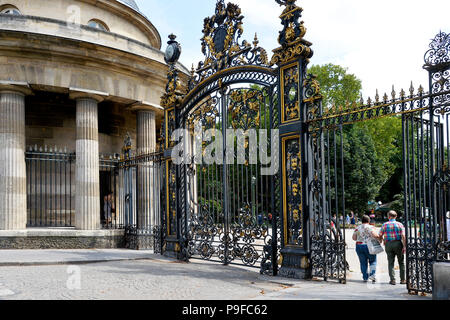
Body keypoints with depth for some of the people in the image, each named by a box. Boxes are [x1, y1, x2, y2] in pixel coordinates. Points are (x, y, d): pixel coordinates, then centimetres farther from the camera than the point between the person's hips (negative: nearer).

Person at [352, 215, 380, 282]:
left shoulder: (357, 228, 7)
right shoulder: (370, 227, -5)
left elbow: (354, 238, 6)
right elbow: (374, 235, -19)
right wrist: (378, 237, 0)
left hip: (359, 246, 3)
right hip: (369, 247, -3)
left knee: (363, 262, 8)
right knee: (373, 261, 12)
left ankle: (365, 277, 9)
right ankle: (373, 274, -3)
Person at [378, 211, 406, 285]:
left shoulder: (385, 225, 3)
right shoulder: (399, 224, -2)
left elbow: (380, 236, 5)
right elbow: (403, 236, -11)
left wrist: (382, 241, 25)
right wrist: (404, 246, -11)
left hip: (388, 244, 1)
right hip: (398, 243, -1)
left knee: (390, 263, 5)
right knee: (401, 262, 11)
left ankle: (392, 279, -3)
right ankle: (402, 279, 13)